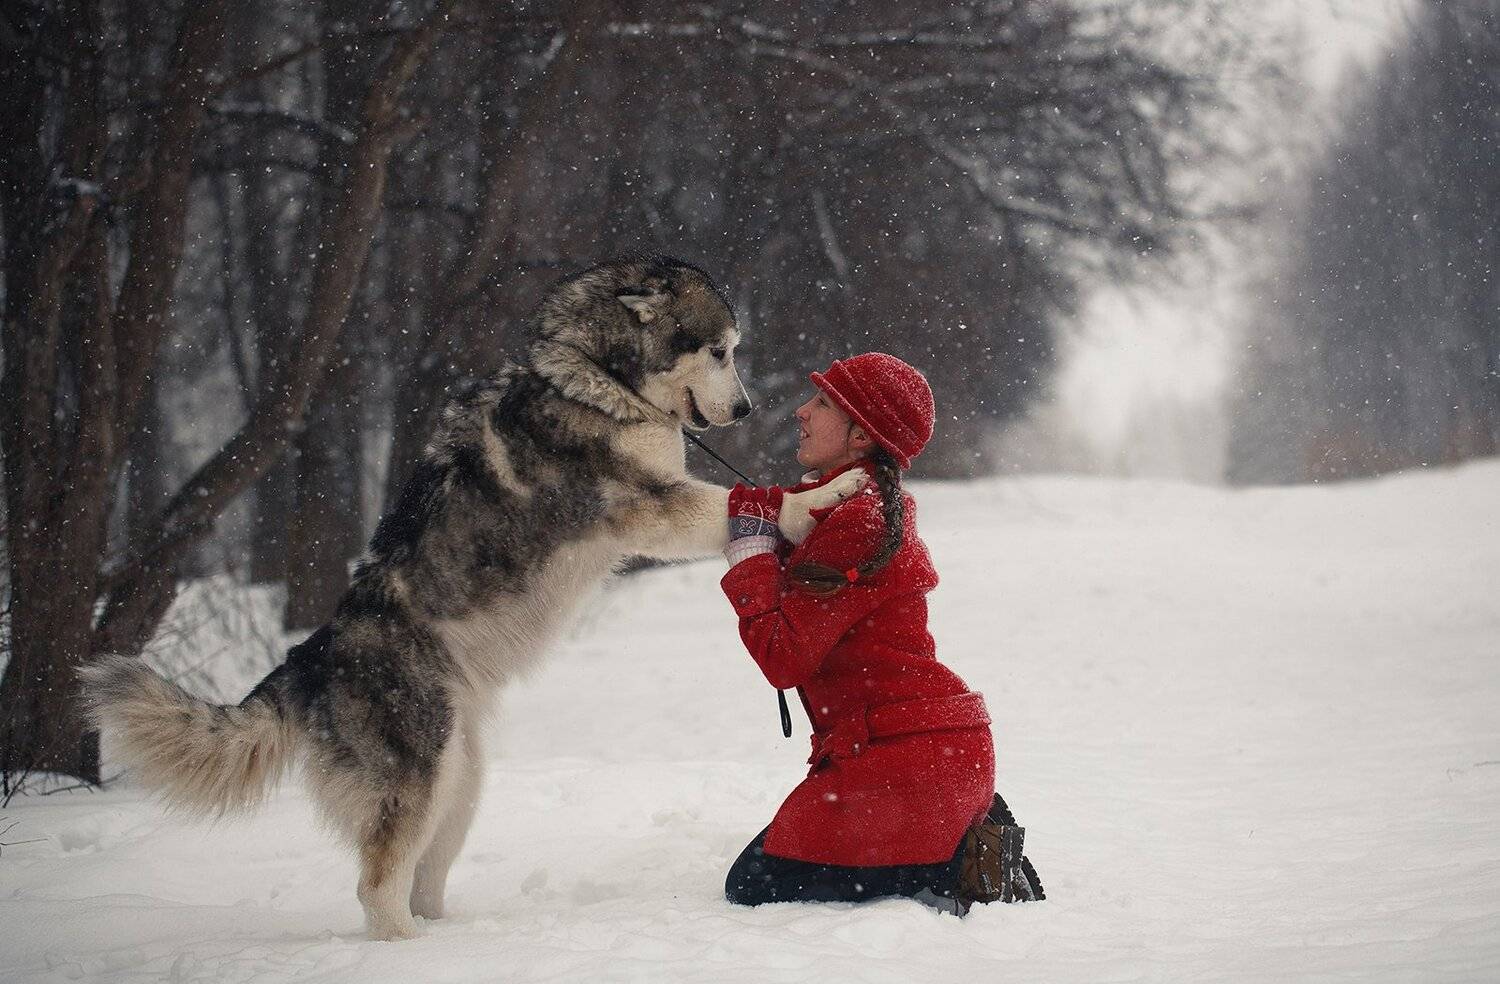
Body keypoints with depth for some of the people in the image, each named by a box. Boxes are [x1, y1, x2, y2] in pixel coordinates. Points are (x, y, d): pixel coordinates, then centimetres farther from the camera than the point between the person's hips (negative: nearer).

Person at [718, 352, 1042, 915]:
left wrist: (751, 553, -10)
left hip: (906, 754, -10)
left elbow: (782, 657, -18)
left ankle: (963, 867, -7)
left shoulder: (857, 525, -17)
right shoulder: (873, 510, 15)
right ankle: (968, 844, 10)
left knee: (753, 887, -3)